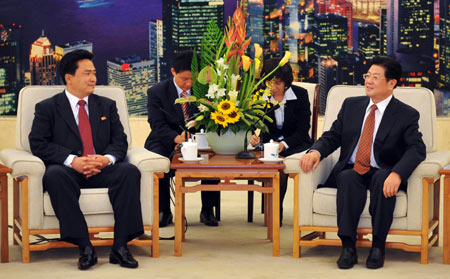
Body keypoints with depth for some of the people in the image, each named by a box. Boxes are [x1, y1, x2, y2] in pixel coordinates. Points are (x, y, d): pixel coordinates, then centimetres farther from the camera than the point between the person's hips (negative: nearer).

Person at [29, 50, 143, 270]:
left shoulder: (107, 106, 19)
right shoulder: (47, 108, 8)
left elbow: (120, 141, 11)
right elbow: (38, 144, -4)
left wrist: (107, 159, -14)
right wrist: (73, 161, -19)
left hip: (102, 170, 3)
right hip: (69, 170, -2)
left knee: (130, 171, -28)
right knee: (55, 175, -37)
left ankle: (120, 246, -30)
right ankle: (85, 247, -38)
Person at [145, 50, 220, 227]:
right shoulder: (157, 92, -3)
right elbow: (158, 125, -12)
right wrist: (176, 138, -32)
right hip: (165, 143, -1)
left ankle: (207, 210, -11)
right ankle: (164, 211, -15)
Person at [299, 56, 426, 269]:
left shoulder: (406, 115, -1)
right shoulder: (351, 105, 13)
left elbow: (417, 149, -15)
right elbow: (332, 136, 11)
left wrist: (397, 174, -34)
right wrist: (316, 151, -14)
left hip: (383, 174, -2)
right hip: (350, 171, 2)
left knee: (382, 179, -36)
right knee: (348, 178, -32)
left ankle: (378, 247, -29)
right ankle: (348, 247, -35)